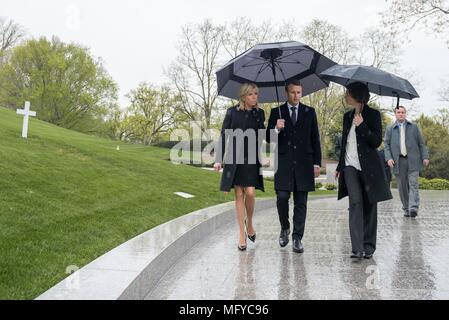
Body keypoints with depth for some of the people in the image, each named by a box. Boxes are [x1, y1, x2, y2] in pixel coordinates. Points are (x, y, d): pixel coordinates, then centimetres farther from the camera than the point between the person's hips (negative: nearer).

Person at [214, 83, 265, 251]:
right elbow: (224, 135, 1)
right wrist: (218, 159, -4)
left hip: (252, 158, 1)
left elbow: (262, 136, 14)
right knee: (239, 195, 2)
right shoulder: (232, 112, 2)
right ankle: (242, 234, 10)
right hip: (234, 158, -1)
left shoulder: (259, 113, 8)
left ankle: (249, 223, 16)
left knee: (250, 193, -12)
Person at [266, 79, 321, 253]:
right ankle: (285, 228, 20)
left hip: (304, 162, 1)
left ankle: (297, 238, 11)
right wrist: (276, 129, -17)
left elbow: (315, 139, 9)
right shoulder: (276, 112, 6)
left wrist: (317, 163, 3)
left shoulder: (310, 112, 9)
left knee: (301, 202, 3)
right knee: (282, 198, -7)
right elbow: (268, 138, 4)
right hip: (284, 162, -1)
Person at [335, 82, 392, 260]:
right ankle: (357, 248, -15)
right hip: (350, 166, 3)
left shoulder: (373, 115, -1)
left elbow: (376, 142, -8)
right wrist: (339, 167, 21)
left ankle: (368, 247, 13)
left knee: (369, 206, 3)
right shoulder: (348, 116, 15)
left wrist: (362, 126, -20)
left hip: (368, 167, -3)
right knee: (355, 203, -10)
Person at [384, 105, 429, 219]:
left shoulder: (414, 127, 13)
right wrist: (388, 158, -8)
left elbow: (421, 143, 11)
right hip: (398, 161, 1)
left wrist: (425, 157, 2)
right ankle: (406, 208, 13)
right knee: (402, 186, 3)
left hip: (412, 160, -1)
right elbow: (386, 144, 6)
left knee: (413, 184, -10)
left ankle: (413, 208, -16)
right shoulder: (389, 129, 12)